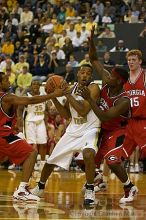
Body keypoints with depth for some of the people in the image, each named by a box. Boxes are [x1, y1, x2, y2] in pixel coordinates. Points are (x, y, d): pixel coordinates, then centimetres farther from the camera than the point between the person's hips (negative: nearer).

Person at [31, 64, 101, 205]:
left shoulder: (93, 88, -16)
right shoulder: (73, 88, 4)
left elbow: (83, 110, -27)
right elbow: (67, 115, 9)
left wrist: (67, 94, -25)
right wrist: (54, 98, -3)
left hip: (89, 129, -7)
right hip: (73, 130, 7)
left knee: (88, 153, -37)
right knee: (51, 159, 13)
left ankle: (89, 191, -22)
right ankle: (39, 188, 39)